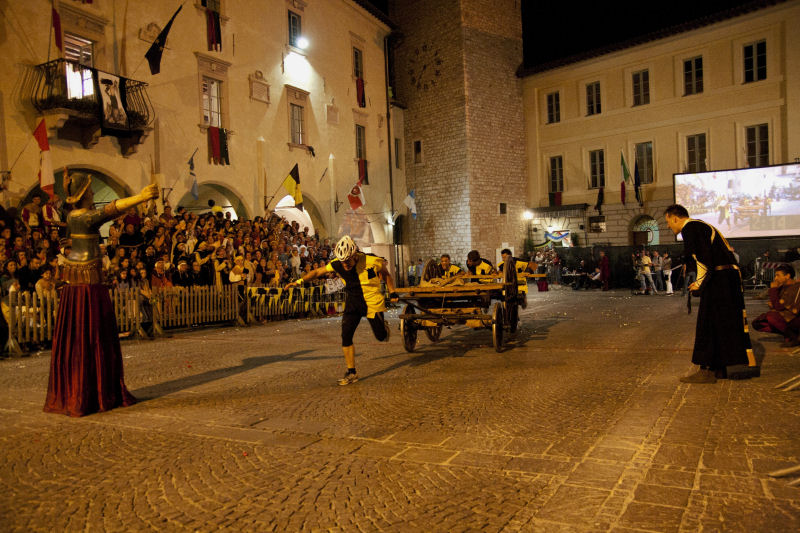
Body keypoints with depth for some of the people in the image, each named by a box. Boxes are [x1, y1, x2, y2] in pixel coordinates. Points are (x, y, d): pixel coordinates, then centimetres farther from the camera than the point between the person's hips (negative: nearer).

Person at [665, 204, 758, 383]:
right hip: (731, 275, 10)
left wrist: (700, 283, -6)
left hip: (717, 280, -10)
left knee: (708, 324, -6)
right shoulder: (703, 226, 22)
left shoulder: (689, 228, -8)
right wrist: (701, 282, 15)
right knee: (729, 323, 14)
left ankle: (706, 370, -4)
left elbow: (703, 259, -18)